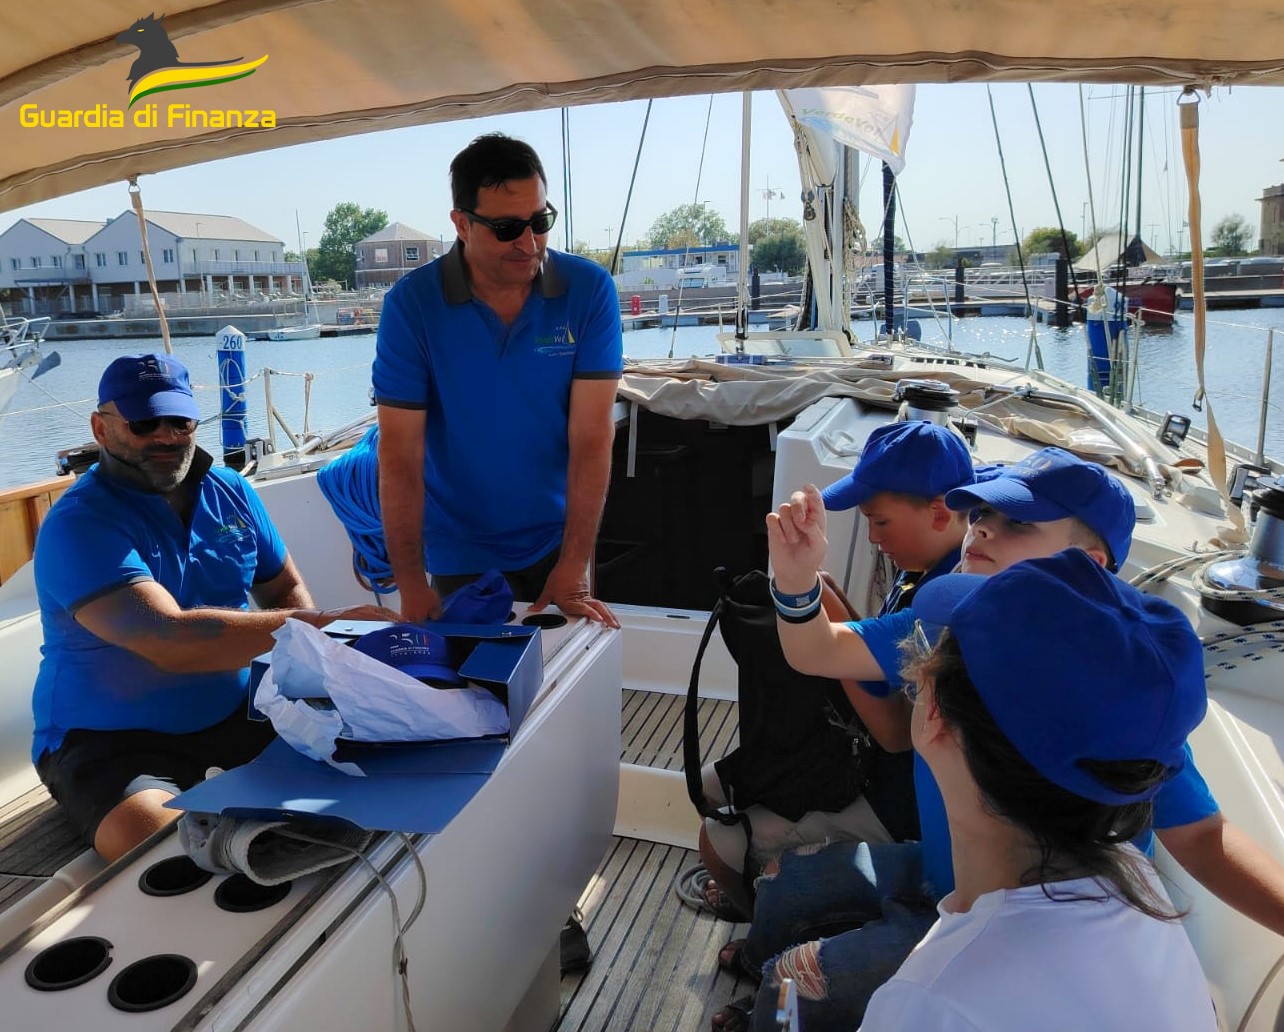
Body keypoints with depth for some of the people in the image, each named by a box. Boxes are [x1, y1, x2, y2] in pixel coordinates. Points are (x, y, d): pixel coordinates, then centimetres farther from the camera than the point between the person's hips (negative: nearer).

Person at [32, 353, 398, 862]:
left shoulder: (230, 491, 4)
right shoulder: (78, 527, -17)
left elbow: (286, 589, 11)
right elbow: (171, 641, -31)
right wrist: (316, 626, -35)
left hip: (233, 713, 5)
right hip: (110, 739, -5)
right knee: (150, 832, -35)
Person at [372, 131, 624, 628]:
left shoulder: (590, 290, -13)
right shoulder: (411, 303, -14)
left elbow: (591, 437, -16)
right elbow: (400, 455, -14)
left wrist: (572, 570, -20)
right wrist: (410, 585, -17)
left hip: (557, 539, 1)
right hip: (460, 551, 0)